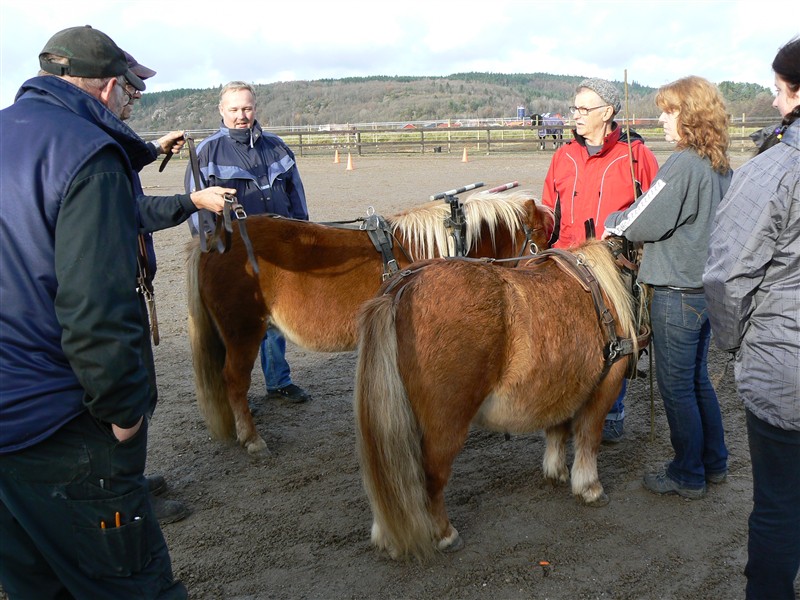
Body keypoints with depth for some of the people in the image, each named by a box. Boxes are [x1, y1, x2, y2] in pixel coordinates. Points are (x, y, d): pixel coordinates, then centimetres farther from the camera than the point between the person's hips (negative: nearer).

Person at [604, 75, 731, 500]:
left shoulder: (682, 165, -19)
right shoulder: (722, 167, 8)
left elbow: (641, 223, -19)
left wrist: (613, 223, 2)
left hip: (677, 295, -9)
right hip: (708, 287, 9)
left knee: (676, 388, 5)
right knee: (698, 380, 21)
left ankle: (688, 476, 18)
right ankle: (714, 463, 33)